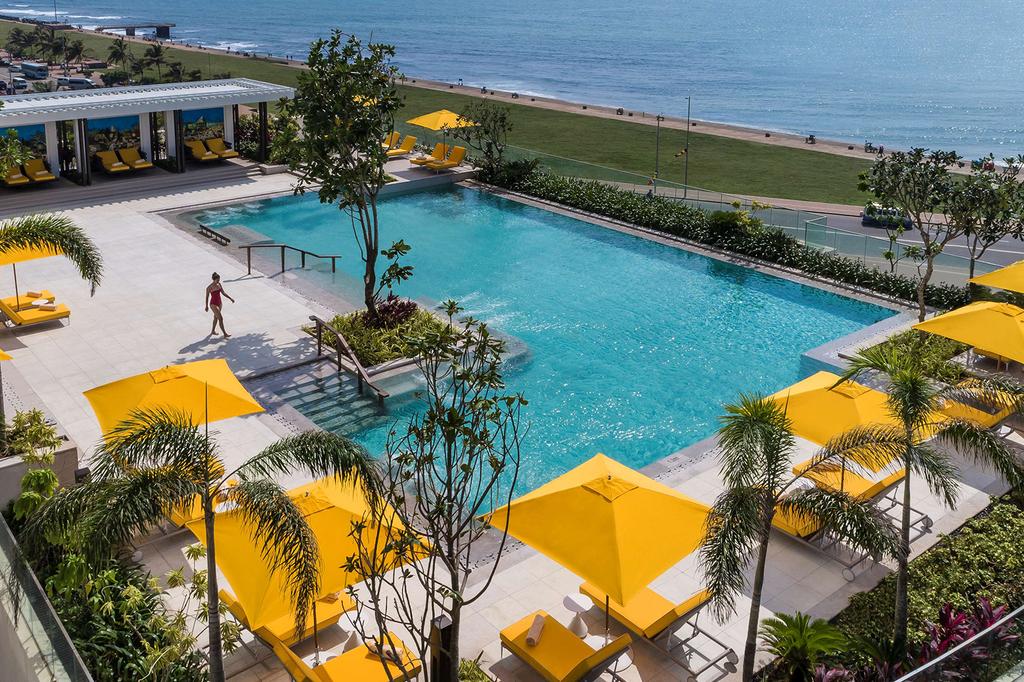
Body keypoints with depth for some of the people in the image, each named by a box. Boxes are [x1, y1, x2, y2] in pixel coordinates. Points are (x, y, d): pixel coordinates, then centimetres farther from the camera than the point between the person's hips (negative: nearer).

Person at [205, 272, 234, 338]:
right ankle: (225, 334, -10)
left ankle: (213, 331, 41)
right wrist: (207, 306, -1)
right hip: (213, 304, -7)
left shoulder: (219, 284, -1)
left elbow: (223, 293, 10)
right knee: (221, 318, -12)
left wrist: (230, 298, 4)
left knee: (216, 317, 22)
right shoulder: (209, 287, -19)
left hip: (219, 303, 7)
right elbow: (207, 297, -9)